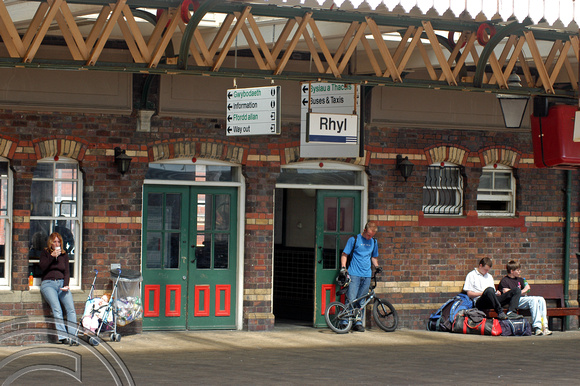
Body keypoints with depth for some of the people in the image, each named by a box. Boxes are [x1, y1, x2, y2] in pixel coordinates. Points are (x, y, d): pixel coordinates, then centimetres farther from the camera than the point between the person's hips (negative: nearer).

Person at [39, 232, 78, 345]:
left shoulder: (64, 255, 20)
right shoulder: (45, 253, 13)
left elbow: (67, 272, 14)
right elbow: (42, 267, -2)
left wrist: (66, 285, -4)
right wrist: (52, 256, -10)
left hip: (62, 283, 3)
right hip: (48, 284, -3)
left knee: (71, 308, -22)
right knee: (57, 309, -27)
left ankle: (73, 336, -27)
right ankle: (62, 336, -37)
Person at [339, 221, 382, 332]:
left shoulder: (374, 242, 15)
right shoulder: (354, 240, 1)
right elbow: (344, 254, 4)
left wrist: (376, 266, 9)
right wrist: (343, 267, -8)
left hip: (367, 275, 4)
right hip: (354, 274, -4)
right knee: (351, 299, -10)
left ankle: (358, 323, 12)